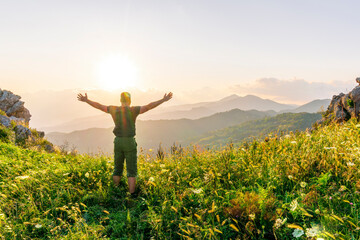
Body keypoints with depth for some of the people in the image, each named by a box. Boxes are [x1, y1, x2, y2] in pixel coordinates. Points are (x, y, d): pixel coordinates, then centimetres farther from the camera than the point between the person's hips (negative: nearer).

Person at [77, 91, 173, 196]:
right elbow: (149, 106, -21)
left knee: (117, 169, 17)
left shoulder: (114, 109, 1)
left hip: (118, 142, 4)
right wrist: (163, 100, -24)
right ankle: (132, 195, -1)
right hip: (130, 143, -4)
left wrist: (86, 100, 23)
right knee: (131, 171, 2)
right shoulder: (133, 110, -11)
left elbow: (98, 106, 10)